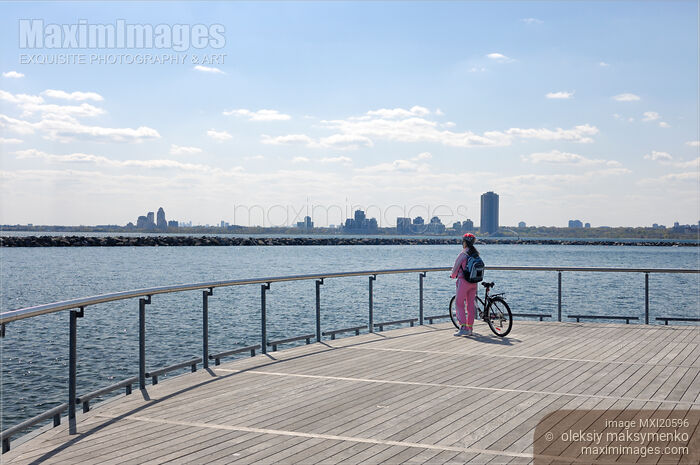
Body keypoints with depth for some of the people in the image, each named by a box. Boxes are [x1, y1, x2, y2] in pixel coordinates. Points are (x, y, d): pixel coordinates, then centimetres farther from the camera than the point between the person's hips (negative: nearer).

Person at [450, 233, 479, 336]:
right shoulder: (476, 254, 6)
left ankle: (463, 327, -10)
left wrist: (453, 275, 16)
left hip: (463, 281, -6)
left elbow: (456, 267, -5)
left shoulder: (463, 254, -13)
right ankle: (470, 328, 13)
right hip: (474, 282, 6)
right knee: (471, 304, 10)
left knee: (459, 304, -1)